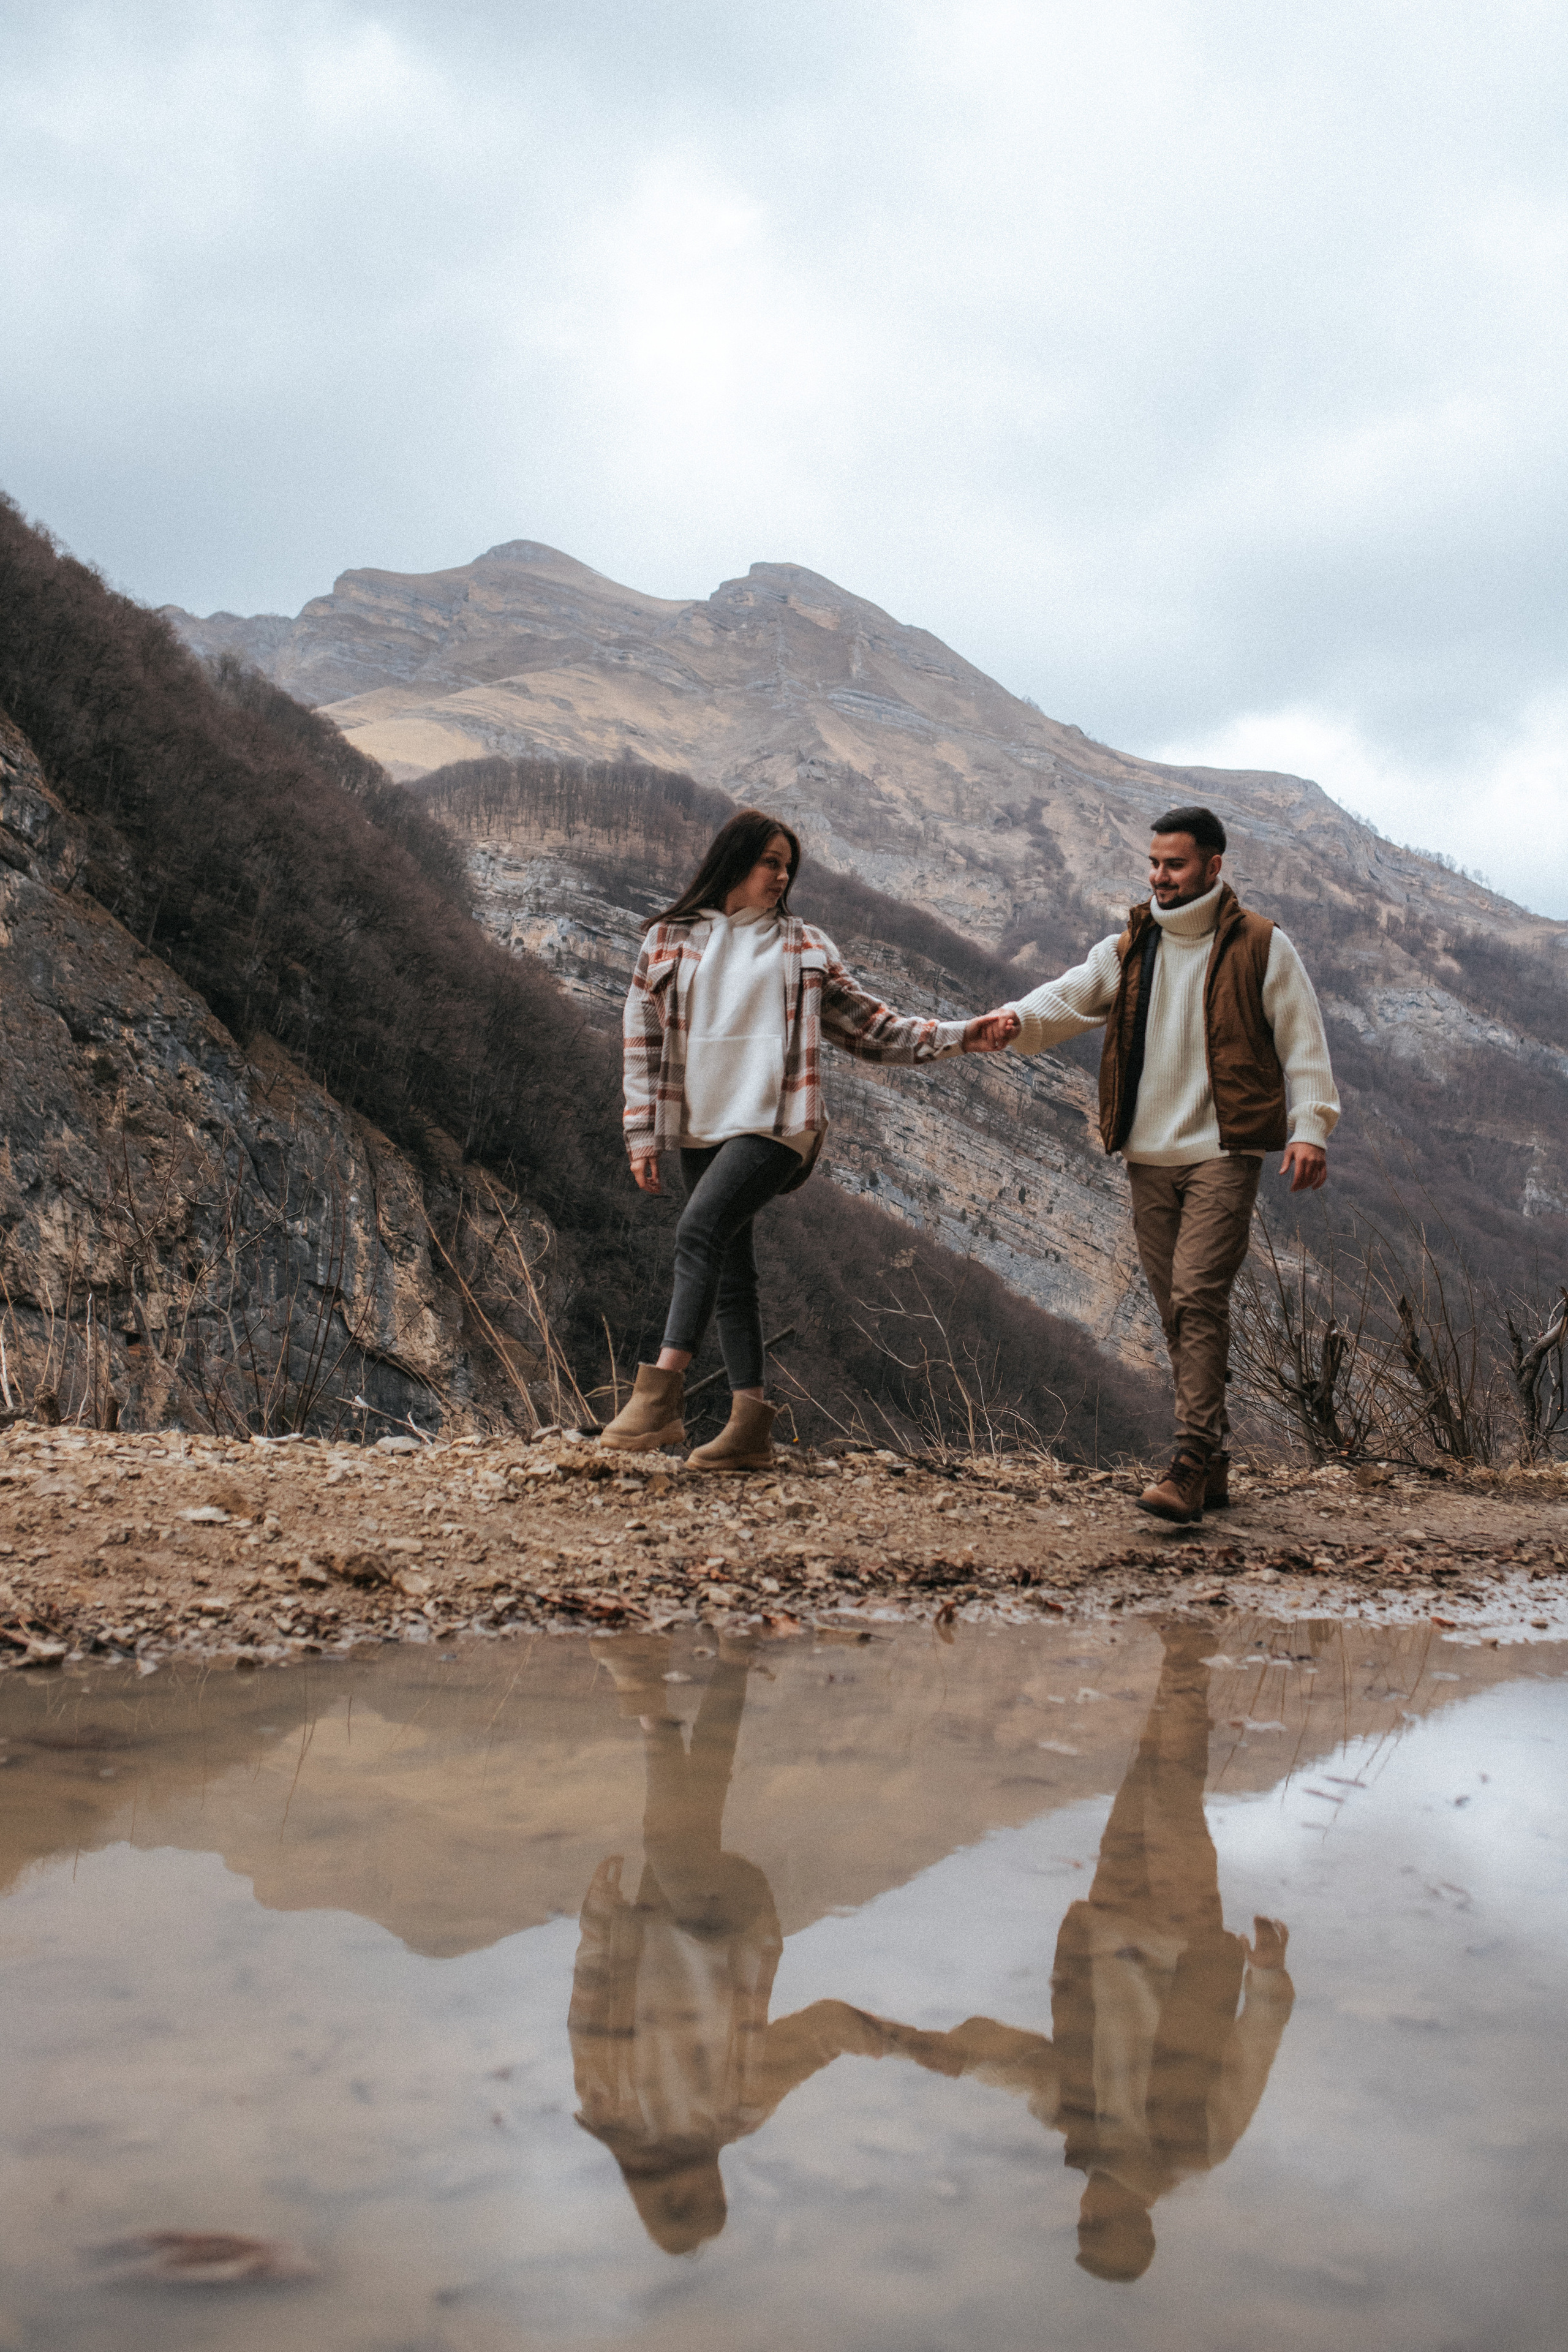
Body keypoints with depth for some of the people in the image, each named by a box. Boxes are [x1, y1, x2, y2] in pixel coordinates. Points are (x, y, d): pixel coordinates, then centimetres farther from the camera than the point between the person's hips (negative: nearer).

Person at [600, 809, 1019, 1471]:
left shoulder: (806, 948, 12)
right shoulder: (670, 939, 11)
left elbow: (869, 1026, 12)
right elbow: (644, 1038, 10)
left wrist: (961, 1037, 3)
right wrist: (642, 1132, 3)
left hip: (774, 1124, -3)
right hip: (700, 1130, 3)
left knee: (701, 1230, -23)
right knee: (731, 1270, 4)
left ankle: (661, 1393, -26)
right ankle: (750, 1424, 7)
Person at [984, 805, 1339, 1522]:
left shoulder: (1261, 946, 2)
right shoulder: (1129, 950, 12)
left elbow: (1301, 1040, 2)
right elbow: (1069, 998, -3)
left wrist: (1309, 1127, -8)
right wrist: (1016, 1019, -24)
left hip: (1222, 1153, -5)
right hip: (1149, 1157, 5)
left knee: (1198, 1299, -16)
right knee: (1178, 1309, 8)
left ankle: (1189, 1466, -16)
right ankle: (1212, 1466, 17)